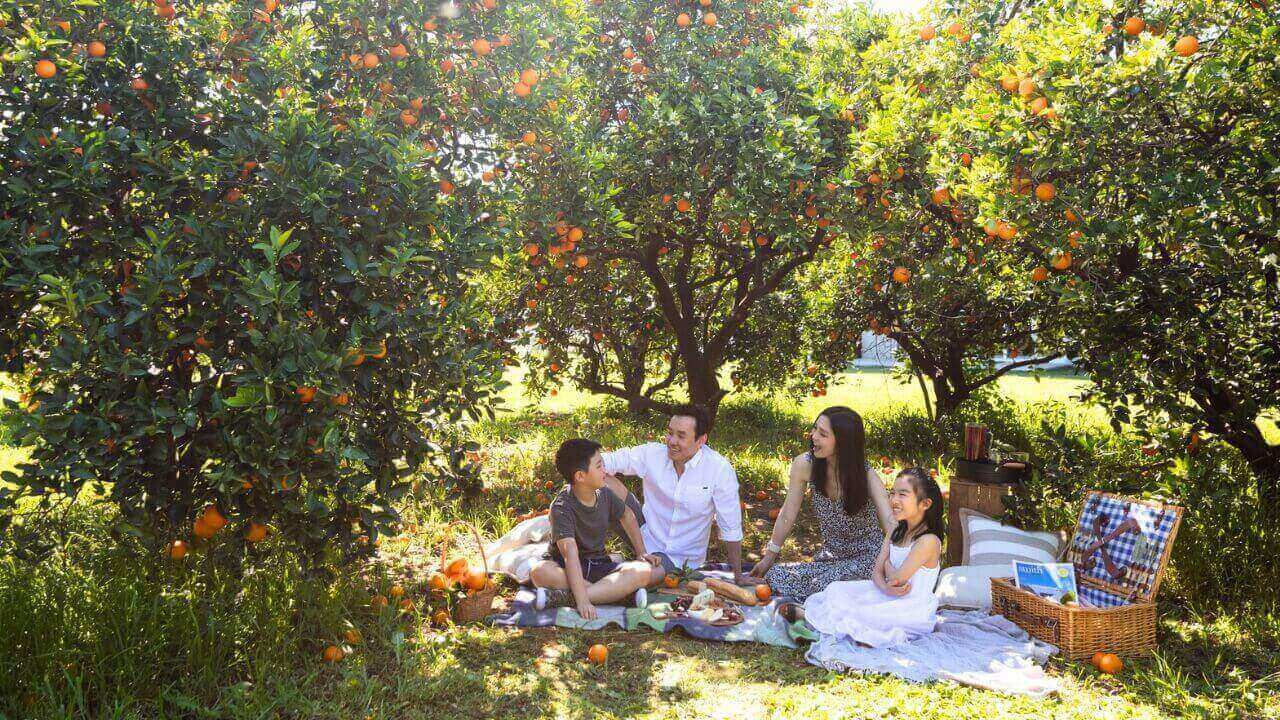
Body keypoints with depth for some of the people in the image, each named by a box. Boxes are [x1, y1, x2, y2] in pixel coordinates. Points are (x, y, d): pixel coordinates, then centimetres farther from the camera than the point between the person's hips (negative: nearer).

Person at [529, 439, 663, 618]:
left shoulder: (604, 494, -2)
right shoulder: (562, 507, -22)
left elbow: (626, 515, 21)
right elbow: (570, 553, -33)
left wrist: (641, 552, 14)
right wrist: (582, 600, -42)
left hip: (598, 565, 5)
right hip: (565, 568, -5)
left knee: (643, 571, -22)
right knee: (540, 572, -38)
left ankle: (564, 596, -30)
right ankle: (618, 590, -32)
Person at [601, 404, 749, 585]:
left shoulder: (720, 469, -17)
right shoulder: (652, 453, -9)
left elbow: (731, 528, -11)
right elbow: (608, 461, -6)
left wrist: (737, 575, -5)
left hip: (686, 558, -4)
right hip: (648, 540, 4)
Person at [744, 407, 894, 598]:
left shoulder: (866, 475, -20)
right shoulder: (804, 465, -14)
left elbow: (890, 522, -30)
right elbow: (787, 515, -3)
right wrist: (768, 558, 4)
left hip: (867, 556, -4)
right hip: (830, 556, 4)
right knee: (775, 577, -13)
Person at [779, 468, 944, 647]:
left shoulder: (928, 541, -22)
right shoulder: (896, 532, 6)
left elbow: (897, 579, -24)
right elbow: (877, 571, 2)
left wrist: (887, 563, -2)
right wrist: (885, 588, -21)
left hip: (914, 613, -9)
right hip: (889, 598, 9)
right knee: (838, 589, 1)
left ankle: (807, 615, -2)